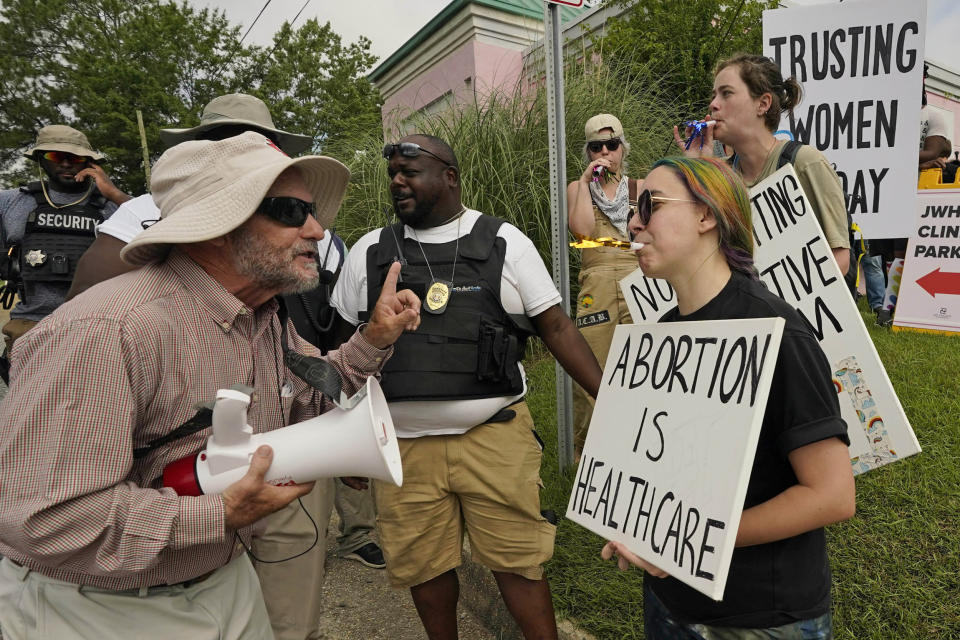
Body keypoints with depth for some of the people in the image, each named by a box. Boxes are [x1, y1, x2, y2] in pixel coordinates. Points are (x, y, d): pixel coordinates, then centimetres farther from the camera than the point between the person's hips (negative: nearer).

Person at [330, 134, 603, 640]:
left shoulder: (504, 242, 1)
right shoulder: (369, 252, 7)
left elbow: (556, 327, 1)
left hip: (495, 437, -2)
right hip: (405, 445, 3)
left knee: (517, 561, 6)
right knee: (424, 568, 14)